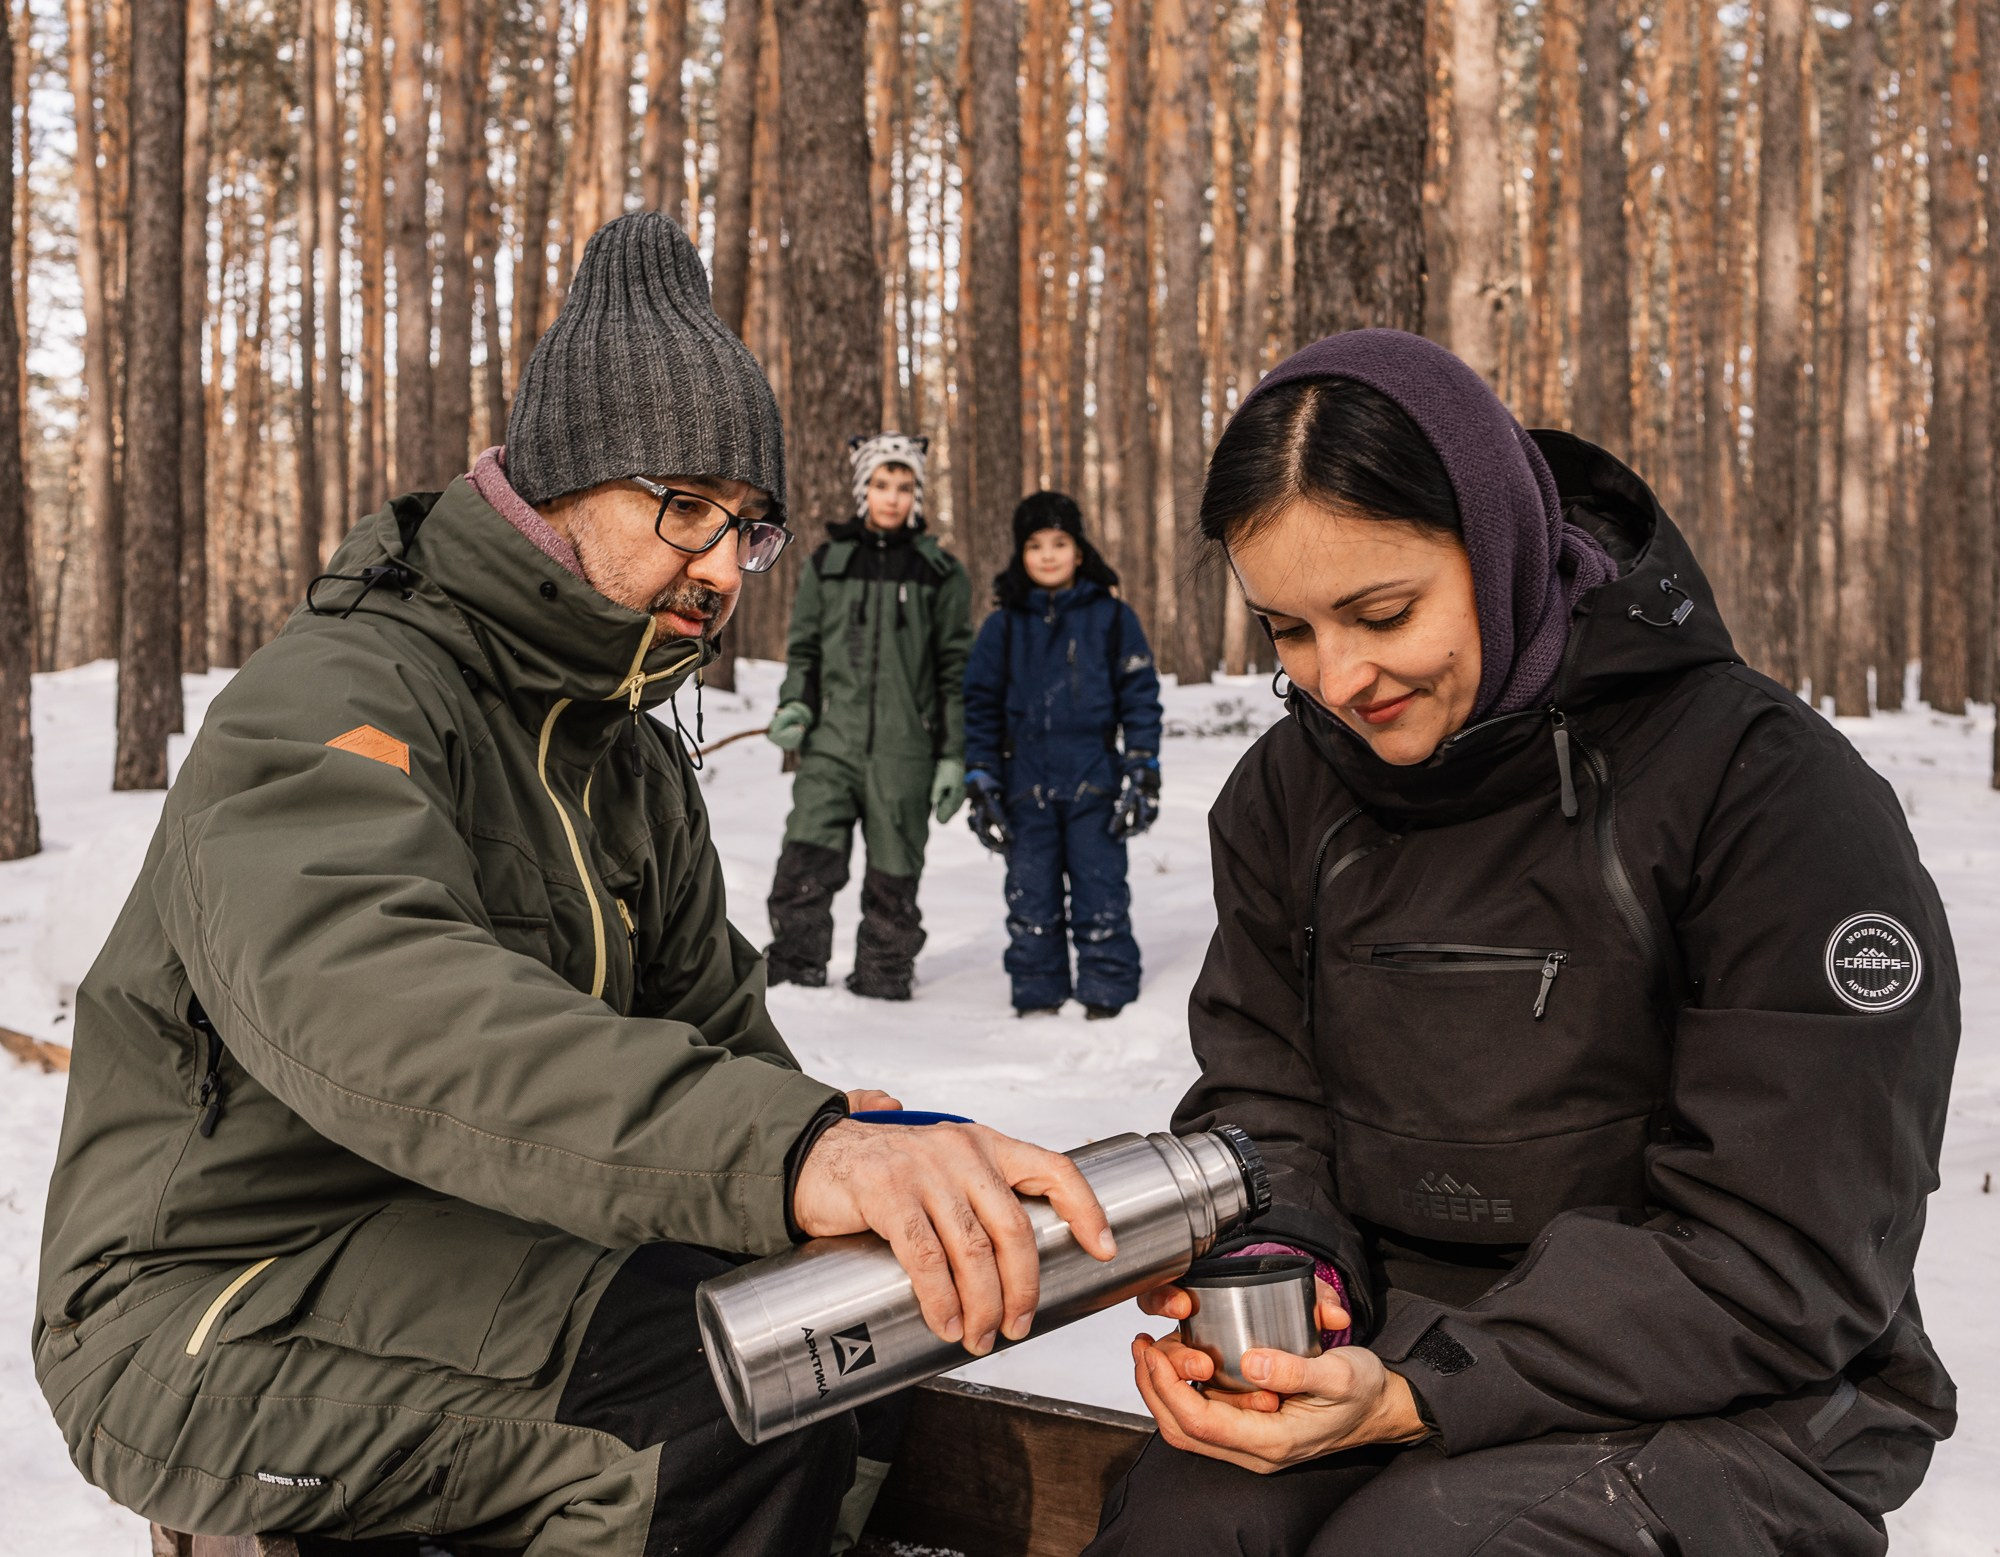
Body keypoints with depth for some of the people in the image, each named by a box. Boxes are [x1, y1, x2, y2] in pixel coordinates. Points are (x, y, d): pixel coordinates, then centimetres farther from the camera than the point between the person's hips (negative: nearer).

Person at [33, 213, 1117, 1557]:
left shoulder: (629, 751, 12)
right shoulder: (336, 702, -18)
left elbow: (715, 1025, 9)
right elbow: (363, 999, -39)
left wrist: (859, 1172, -14)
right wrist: (789, 1150, -54)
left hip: (483, 1265, 8)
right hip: (220, 1308, -8)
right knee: (738, 1383, -29)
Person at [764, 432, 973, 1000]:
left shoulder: (939, 572, 7)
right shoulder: (827, 562, 11)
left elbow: (956, 670, 7)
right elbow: (802, 648, 18)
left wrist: (955, 756, 2)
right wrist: (795, 704, -1)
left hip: (904, 751, -1)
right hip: (831, 743, 1)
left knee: (894, 875, 3)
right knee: (807, 859, -12)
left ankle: (883, 979, 17)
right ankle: (793, 969, 0)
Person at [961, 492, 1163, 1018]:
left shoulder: (1112, 617, 4)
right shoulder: (1002, 627, 8)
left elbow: (1140, 698, 5)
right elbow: (981, 708, 11)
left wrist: (1142, 774, -1)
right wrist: (981, 785, 4)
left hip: (1094, 786, -2)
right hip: (1026, 790, 2)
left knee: (1101, 896, 0)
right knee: (1031, 901, 6)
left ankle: (1108, 998, 9)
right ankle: (1037, 998, 16)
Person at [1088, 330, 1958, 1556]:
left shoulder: (1770, 791, -14)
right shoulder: (1290, 789, 4)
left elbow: (1782, 1265, -16)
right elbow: (1262, 1100, 8)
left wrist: (1422, 1398, -24)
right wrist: (1270, 1263, -16)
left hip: (1723, 1412, -3)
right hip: (1377, 1352, 4)